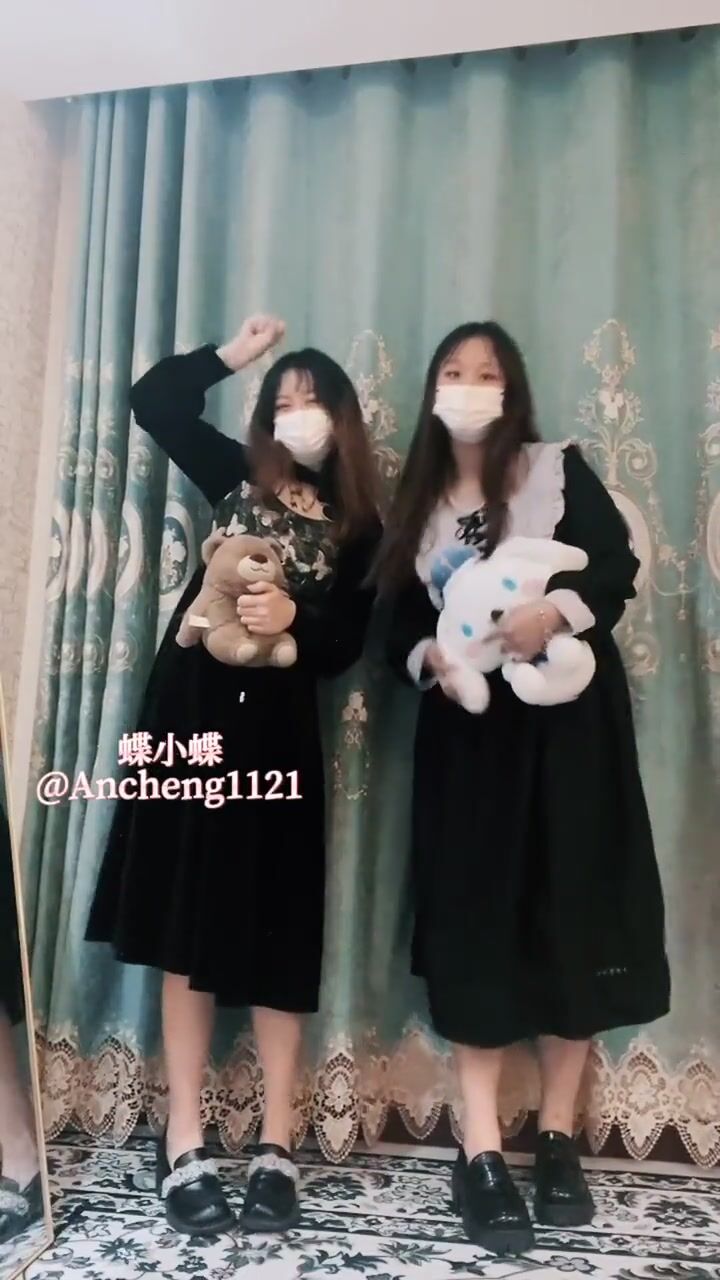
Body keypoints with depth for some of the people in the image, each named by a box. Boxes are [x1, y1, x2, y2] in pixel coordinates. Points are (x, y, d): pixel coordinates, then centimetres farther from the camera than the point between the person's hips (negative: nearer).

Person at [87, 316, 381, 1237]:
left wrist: (294, 617, -17)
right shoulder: (238, 478, 10)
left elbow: (344, 647, 1)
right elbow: (152, 400, 8)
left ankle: (276, 1146, 14)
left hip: (278, 733, 0)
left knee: (276, 935, 3)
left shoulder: (357, 531, 8)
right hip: (194, 711, 1)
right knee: (189, 929, 3)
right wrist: (235, 353, 6)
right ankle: (184, 1145, 12)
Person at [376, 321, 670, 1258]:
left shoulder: (557, 470, 3)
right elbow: (401, 620, 9)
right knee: (471, 921, -1)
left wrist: (556, 612, -24)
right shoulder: (417, 503, 12)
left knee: (569, 916, 2)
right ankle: (482, 1154, 7)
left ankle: (558, 1140, 17)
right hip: (467, 729, 2)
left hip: (565, 718, -2)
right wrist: (429, 659, -12)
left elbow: (619, 565, -6)